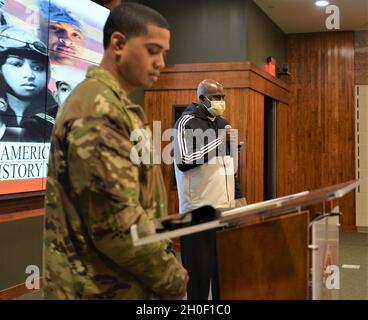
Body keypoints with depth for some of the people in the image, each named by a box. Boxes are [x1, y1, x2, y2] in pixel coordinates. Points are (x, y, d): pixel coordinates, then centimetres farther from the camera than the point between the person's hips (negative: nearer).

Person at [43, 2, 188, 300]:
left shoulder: (112, 103, 12)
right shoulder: (99, 109, -21)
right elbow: (116, 223, -26)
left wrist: (165, 261, 10)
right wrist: (171, 278, -14)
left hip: (120, 280, 9)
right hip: (109, 286, -9)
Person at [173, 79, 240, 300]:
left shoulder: (223, 123, 16)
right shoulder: (187, 123, -7)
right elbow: (183, 161, -19)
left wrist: (237, 197, 17)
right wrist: (218, 142, -19)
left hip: (225, 207, 7)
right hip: (199, 210, -7)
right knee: (200, 270, -1)